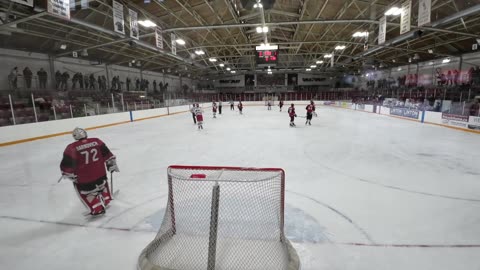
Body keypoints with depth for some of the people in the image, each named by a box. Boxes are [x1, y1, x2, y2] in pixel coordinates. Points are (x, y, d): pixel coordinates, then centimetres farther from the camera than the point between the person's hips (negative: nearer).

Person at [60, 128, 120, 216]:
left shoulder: (72, 148, -9)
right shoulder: (97, 141, -2)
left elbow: (67, 164, -10)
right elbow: (107, 154, 2)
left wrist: (70, 175, 8)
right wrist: (111, 164, 14)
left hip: (84, 179, -3)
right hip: (100, 173, 3)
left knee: (82, 189, 24)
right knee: (102, 182, 34)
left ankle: (97, 209, 18)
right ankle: (106, 199, 47)